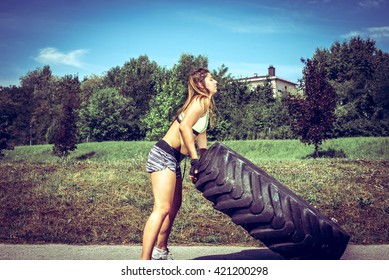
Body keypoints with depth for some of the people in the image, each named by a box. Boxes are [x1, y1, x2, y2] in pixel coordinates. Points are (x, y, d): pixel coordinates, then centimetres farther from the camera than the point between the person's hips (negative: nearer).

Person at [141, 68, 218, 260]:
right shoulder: (200, 101, -10)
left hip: (173, 160, 10)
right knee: (162, 208, -20)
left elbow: (201, 140, 21)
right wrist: (195, 161, -27)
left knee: (174, 206, 20)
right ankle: (144, 261, -23)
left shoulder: (206, 107, 19)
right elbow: (184, 127, -27)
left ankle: (160, 250, 36)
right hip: (163, 155, -10)